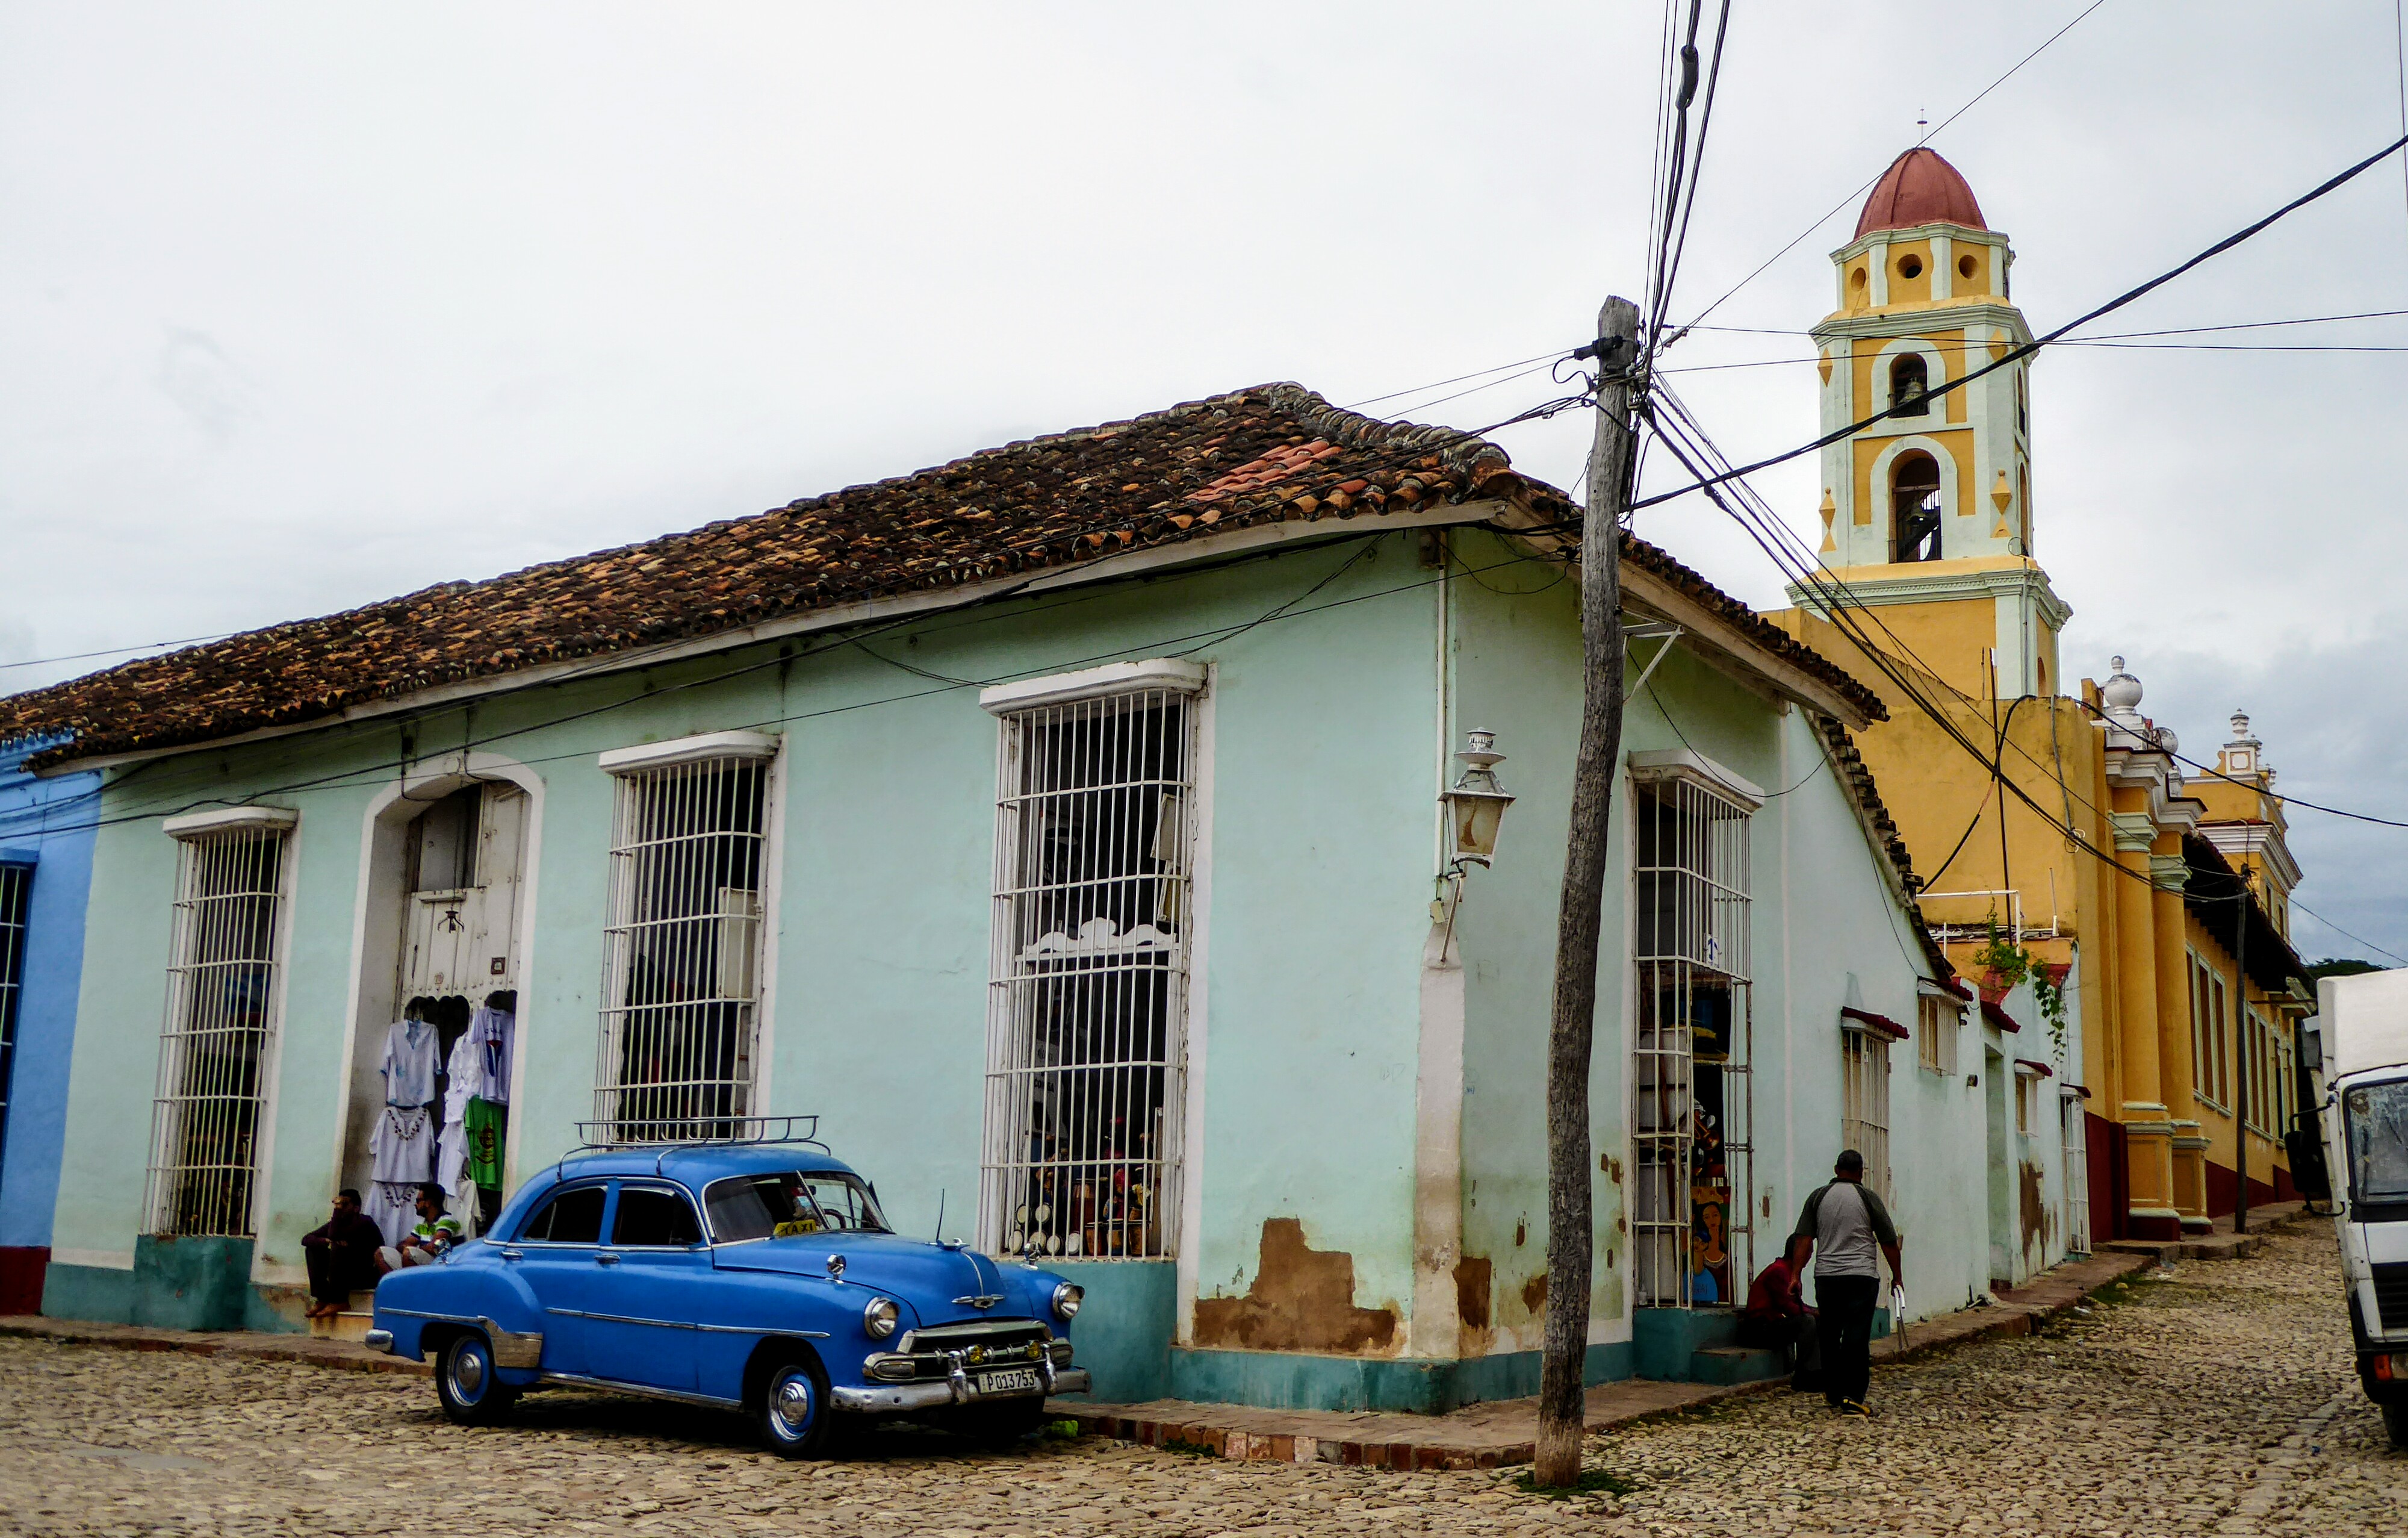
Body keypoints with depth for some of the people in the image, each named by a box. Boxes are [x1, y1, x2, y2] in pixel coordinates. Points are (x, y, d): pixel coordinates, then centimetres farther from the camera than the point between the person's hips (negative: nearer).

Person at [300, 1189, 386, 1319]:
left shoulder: (365, 1222, -16)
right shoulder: (339, 1223, 6)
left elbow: (334, 1235, -30)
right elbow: (306, 1239, 1)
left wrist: (338, 1210, -18)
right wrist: (326, 1241, -19)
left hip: (369, 1275, -8)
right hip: (346, 1275, 8)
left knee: (339, 1248, -29)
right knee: (313, 1248, -1)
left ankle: (337, 1302, -22)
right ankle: (321, 1299, -9)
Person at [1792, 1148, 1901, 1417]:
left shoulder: (1818, 1197, 7)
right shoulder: (1869, 1198, 0)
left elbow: (1805, 1241, 2)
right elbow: (1889, 1243, 3)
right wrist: (1897, 1276, 13)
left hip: (1826, 1276, 3)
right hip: (1861, 1275, -3)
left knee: (1829, 1336, 13)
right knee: (1857, 1337, -5)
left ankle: (1833, 1393, 20)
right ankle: (1853, 1397, -11)